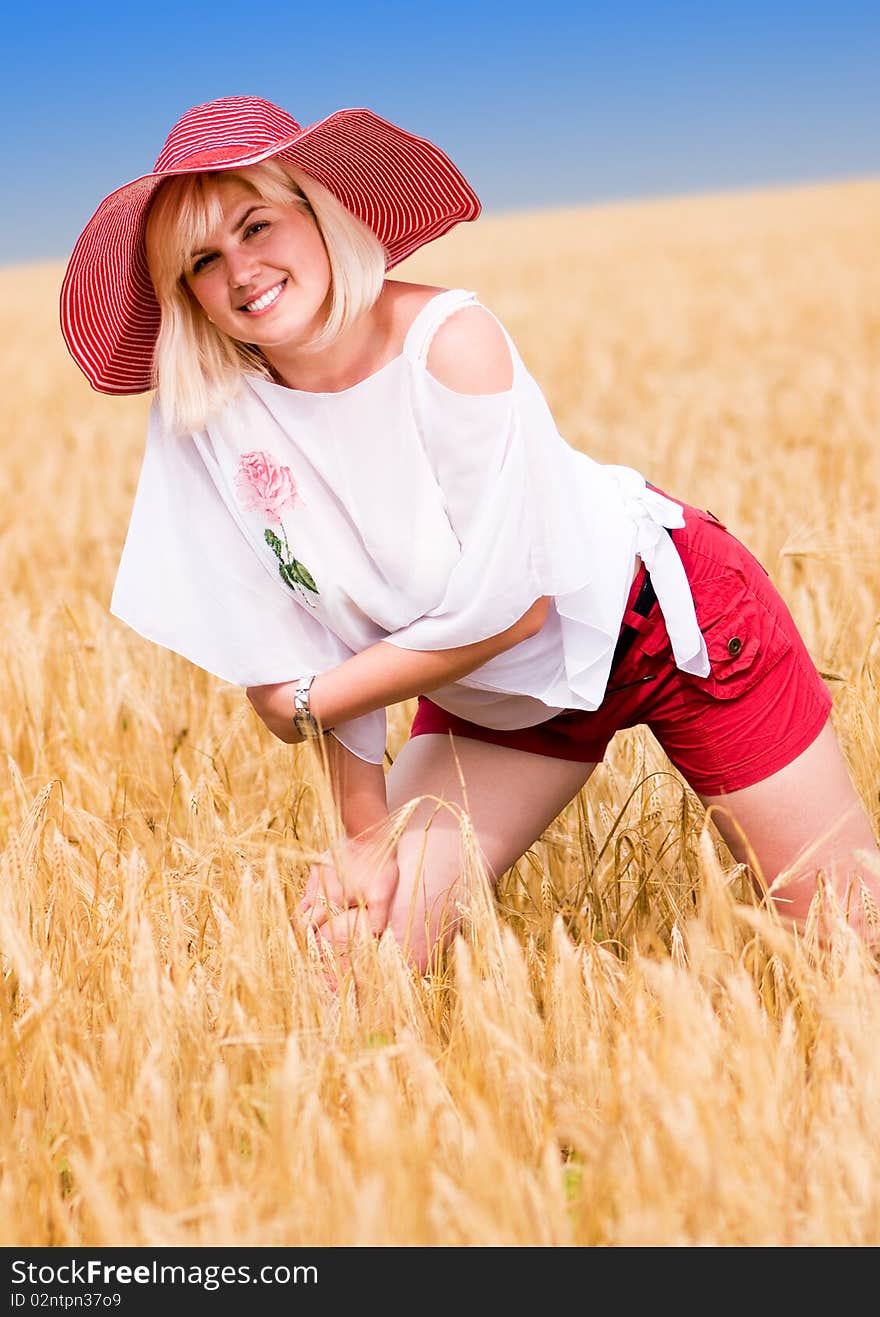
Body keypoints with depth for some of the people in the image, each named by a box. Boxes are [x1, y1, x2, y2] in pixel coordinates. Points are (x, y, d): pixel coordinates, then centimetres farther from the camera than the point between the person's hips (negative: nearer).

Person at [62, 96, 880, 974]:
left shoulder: (451, 341, -29)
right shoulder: (201, 414, -17)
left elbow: (505, 608, -25)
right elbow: (305, 637, -9)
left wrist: (307, 702, -17)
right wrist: (368, 831, -8)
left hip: (657, 624, -3)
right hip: (488, 695, 4)